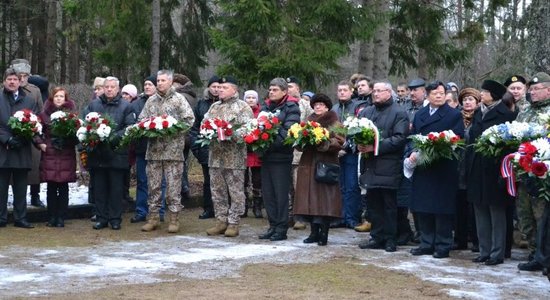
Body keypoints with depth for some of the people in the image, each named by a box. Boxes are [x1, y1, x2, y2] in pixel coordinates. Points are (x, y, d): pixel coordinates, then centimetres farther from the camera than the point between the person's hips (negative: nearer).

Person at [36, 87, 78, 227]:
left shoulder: (71, 114, 5)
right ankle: (52, 217, 10)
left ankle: (61, 217, 7)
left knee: (63, 187, 1)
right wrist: (41, 143, -2)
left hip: (66, 155, -1)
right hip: (49, 155, 1)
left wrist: (72, 142, -12)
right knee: (51, 187, 2)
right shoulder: (45, 114, 7)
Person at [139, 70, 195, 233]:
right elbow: (141, 120, 17)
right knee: (153, 185, 6)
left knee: (173, 186, -2)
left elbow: (189, 120, -5)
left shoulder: (178, 99, 1)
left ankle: (174, 218, 5)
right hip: (153, 149, 4)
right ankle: (153, 217, 14)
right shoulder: (151, 100, 14)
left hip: (173, 149, -4)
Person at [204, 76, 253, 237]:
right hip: (215, 155, 6)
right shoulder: (214, 107, 18)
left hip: (234, 156, -6)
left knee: (235, 191, -2)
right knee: (217, 190, 8)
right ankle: (221, 221, 16)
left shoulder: (242, 107, -1)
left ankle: (234, 223, 4)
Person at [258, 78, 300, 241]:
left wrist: (273, 143, -20)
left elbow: (289, 132, -14)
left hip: (281, 156, -6)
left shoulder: (291, 108, -4)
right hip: (266, 155, 7)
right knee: (267, 192, 9)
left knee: (281, 193, -2)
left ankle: (282, 229, 5)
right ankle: (273, 226, 18)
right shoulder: (266, 106, 16)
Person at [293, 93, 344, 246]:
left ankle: (324, 233, -2)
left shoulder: (334, 123, 2)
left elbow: (339, 142, -9)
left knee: (324, 198, -6)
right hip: (308, 164, 5)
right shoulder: (308, 122, 19)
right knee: (310, 199, 3)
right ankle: (314, 232, 10)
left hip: (326, 164, -5)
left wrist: (323, 143, -21)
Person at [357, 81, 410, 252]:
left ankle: (390, 239, 8)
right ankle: (377, 237, 18)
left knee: (389, 204, 1)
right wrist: (359, 145, -6)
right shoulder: (365, 112, 16)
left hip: (388, 167, -6)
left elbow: (399, 139, -13)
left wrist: (376, 146, -20)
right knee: (373, 203, 10)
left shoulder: (399, 113, -3)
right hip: (370, 166, 6)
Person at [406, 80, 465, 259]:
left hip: (443, 169, -5)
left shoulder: (454, 115, -2)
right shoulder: (419, 115, 15)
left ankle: (443, 246, 7)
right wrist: (413, 153, -7)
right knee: (422, 209, 8)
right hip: (422, 169, 5)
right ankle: (426, 244, 18)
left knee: (442, 209, -1)